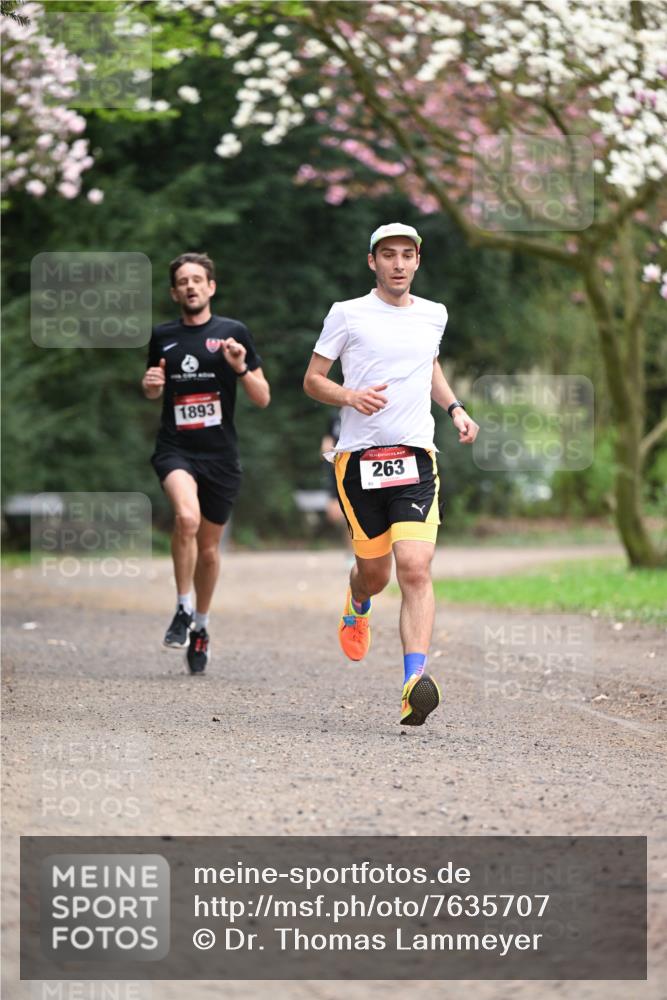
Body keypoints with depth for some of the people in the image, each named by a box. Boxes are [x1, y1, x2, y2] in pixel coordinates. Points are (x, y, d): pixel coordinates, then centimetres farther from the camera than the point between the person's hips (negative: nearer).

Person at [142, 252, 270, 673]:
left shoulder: (233, 333, 1)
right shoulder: (162, 336, 7)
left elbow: (263, 399, 1)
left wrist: (241, 368, -17)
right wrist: (151, 385, 0)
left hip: (221, 455, 0)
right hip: (175, 450, 0)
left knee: (209, 547, 11)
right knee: (187, 516, -30)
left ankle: (201, 626, 34)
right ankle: (183, 610, -14)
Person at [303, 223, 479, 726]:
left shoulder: (434, 315, 13)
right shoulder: (347, 314, 2)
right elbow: (312, 380, 6)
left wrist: (456, 409, 16)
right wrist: (349, 396, -15)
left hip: (415, 457, 1)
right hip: (359, 457, -1)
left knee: (416, 569, -17)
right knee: (375, 573, 9)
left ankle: (415, 680, -26)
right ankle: (358, 606, 47)